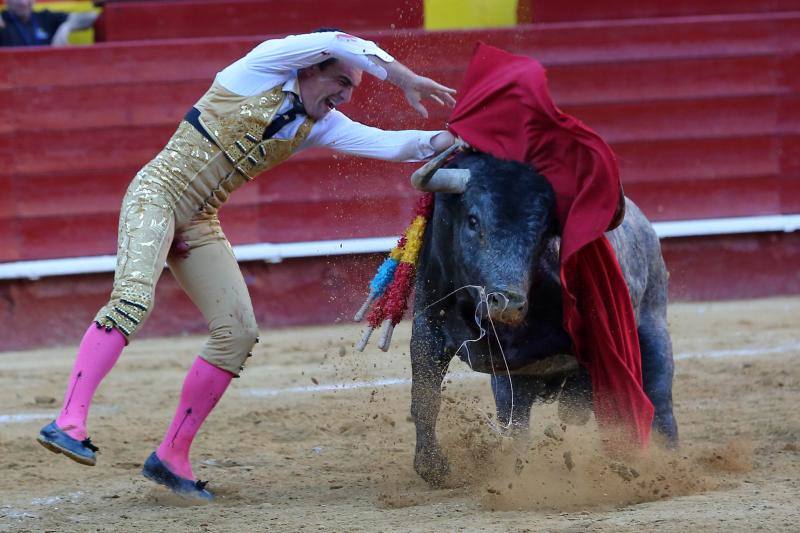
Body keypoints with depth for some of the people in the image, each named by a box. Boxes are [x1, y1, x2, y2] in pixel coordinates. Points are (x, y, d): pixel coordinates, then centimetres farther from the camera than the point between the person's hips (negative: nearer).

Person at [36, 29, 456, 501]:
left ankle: (172, 457, 6)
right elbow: (340, 44, -19)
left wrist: (443, 142, -10)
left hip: (199, 225, 8)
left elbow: (385, 143, 4)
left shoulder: (318, 125, 11)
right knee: (133, 298, -27)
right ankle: (68, 424, -37)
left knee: (239, 333, -2)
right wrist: (407, 80, -19)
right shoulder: (264, 66, -7)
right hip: (157, 194, -8)